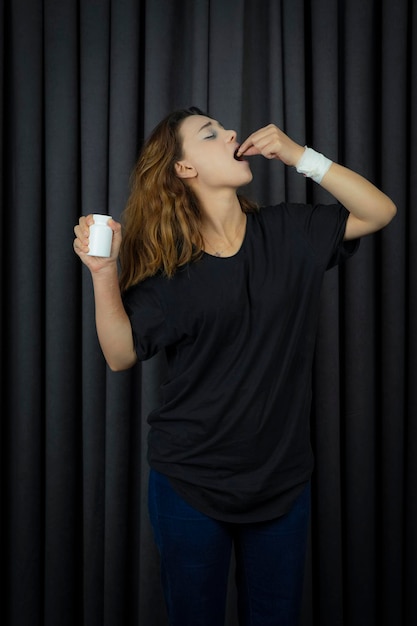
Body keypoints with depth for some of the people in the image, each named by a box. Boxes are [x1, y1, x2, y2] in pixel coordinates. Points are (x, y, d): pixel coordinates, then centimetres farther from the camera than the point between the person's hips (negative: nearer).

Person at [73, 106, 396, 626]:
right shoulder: (166, 262, -7)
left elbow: (380, 212, -3)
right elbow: (121, 354, -9)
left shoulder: (288, 233, -1)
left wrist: (300, 156, -11)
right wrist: (104, 273, -23)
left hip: (282, 479, 2)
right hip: (191, 481, -2)